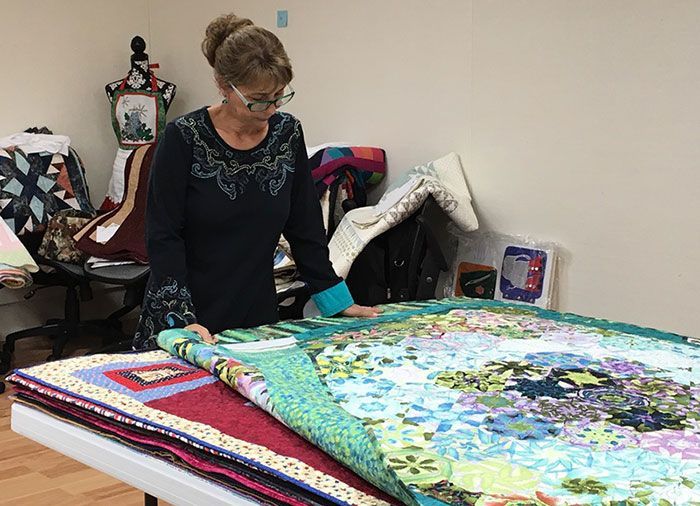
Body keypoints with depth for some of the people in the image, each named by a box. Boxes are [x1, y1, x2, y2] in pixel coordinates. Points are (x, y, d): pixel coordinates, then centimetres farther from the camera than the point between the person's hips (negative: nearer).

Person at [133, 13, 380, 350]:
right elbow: (163, 236, -14)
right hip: (187, 320, -4)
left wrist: (338, 302, 4)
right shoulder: (184, 138, -14)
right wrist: (182, 318, -23)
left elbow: (305, 227, 6)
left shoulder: (287, 133, -1)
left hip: (258, 316, 4)